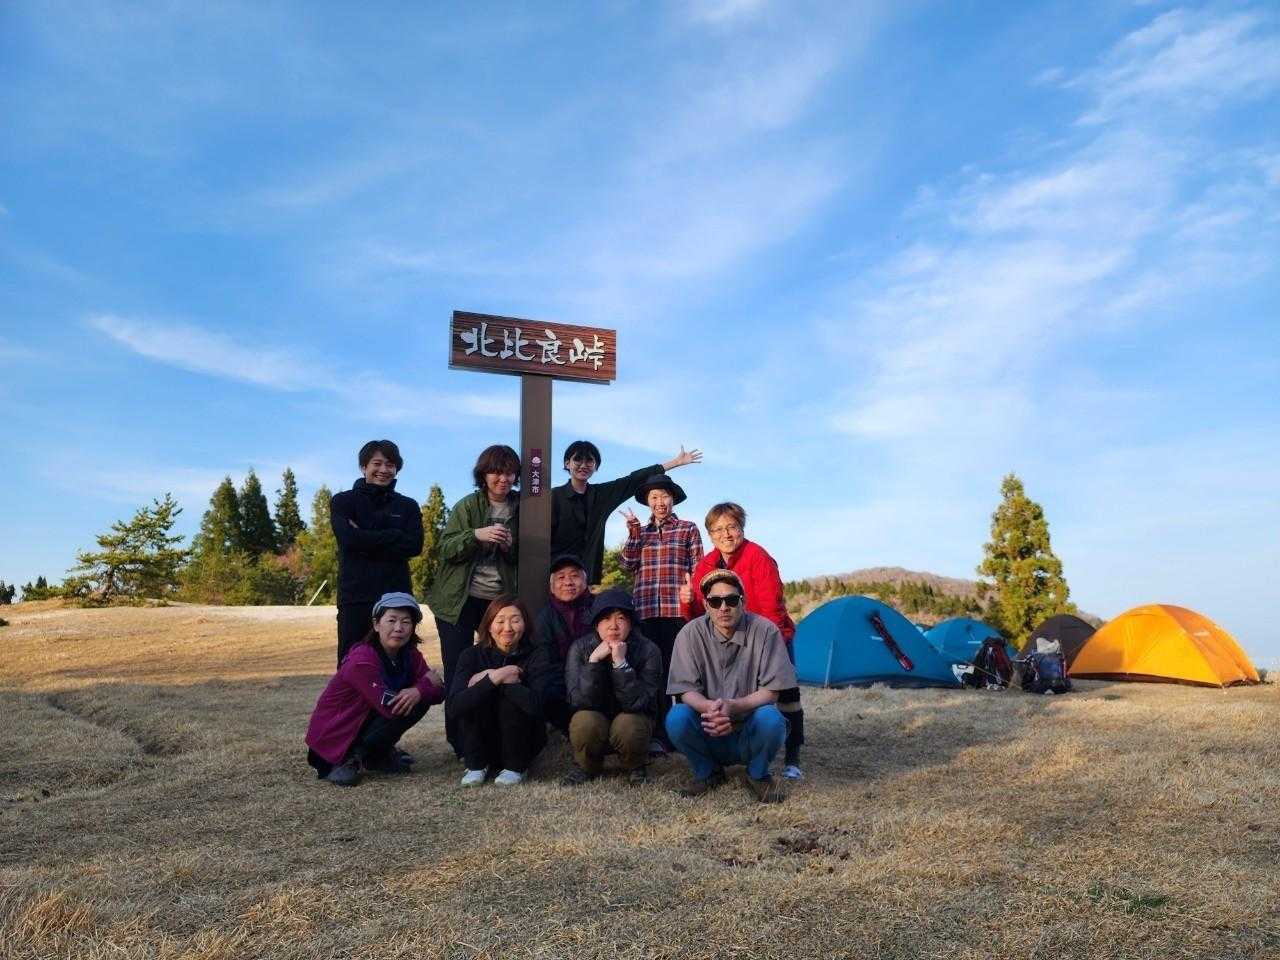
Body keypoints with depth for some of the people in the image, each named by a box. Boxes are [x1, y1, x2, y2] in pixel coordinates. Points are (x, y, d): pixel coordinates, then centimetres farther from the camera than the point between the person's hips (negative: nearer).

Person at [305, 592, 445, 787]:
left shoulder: (410, 655, -3)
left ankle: (379, 755, 6)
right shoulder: (362, 660, -26)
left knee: (420, 699, -10)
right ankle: (348, 761, -8)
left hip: (366, 722, 7)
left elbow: (439, 692, -8)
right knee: (402, 708, -25)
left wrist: (418, 691, -31)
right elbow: (389, 706, -31)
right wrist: (427, 684, -19)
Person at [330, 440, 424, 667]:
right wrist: (394, 537, -7)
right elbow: (348, 537, -10)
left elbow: (415, 545, -3)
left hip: (396, 595, 2)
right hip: (355, 596, -1)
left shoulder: (408, 506, 14)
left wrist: (366, 540, -8)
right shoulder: (343, 501, 9)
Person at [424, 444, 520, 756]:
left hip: (500, 601, 2)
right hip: (459, 601, -2)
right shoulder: (467, 506, -3)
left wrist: (510, 546, -11)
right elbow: (446, 548, -7)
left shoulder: (520, 509, 5)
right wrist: (477, 535, -24)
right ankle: (459, 742, 11)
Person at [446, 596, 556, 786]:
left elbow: (535, 703, -30)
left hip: (524, 741, -1)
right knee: (472, 699, -23)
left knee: (510, 701, -27)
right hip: (480, 743, 1)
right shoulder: (472, 655, -8)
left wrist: (488, 678, -24)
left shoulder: (538, 655, -11)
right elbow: (452, 708, -23)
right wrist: (494, 678, -31)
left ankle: (516, 767, -8)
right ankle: (476, 765, -6)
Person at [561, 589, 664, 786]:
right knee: (585, 722, -31)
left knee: (627, 725, -33)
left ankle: (636, 768, 1)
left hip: (634, 719, -1)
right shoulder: (580, 648, -13)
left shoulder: (648, 650, -17)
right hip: (596, 720, 1)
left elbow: (637, 704, -25)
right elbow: (579, 701, -23)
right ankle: (586, 768, 1)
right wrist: (594, 660, -33)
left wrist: (621, 662, -34)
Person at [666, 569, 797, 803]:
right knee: (676, 718, -28)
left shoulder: (765, 631, -12)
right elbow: (686, 691, -11)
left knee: (771, 719, -33)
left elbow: (771, 691, -13)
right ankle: (707, 772, 3)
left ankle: (757, 775, 1)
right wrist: (709, 707, -34)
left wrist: (733, 706, -31)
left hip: (749, 734, -1)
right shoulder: (691, 633, -9)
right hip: (708, 734, 1)